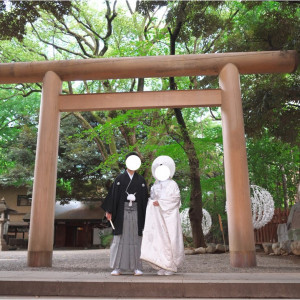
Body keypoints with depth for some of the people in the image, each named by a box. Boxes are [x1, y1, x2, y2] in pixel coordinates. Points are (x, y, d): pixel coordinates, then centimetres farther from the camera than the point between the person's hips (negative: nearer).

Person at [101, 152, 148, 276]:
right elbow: (113, 195, 2)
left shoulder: (141, 180, 10)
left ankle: (136, 267, 9)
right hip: (122, 212, -1)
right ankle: (118, 267, 6)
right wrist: (108, 211, -6)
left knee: (136, 238, 2)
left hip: (136, 212, 1)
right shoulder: (119, 179, 7)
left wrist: (146, 216, 2)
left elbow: (145, 198, 8)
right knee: (121, 238, 0)